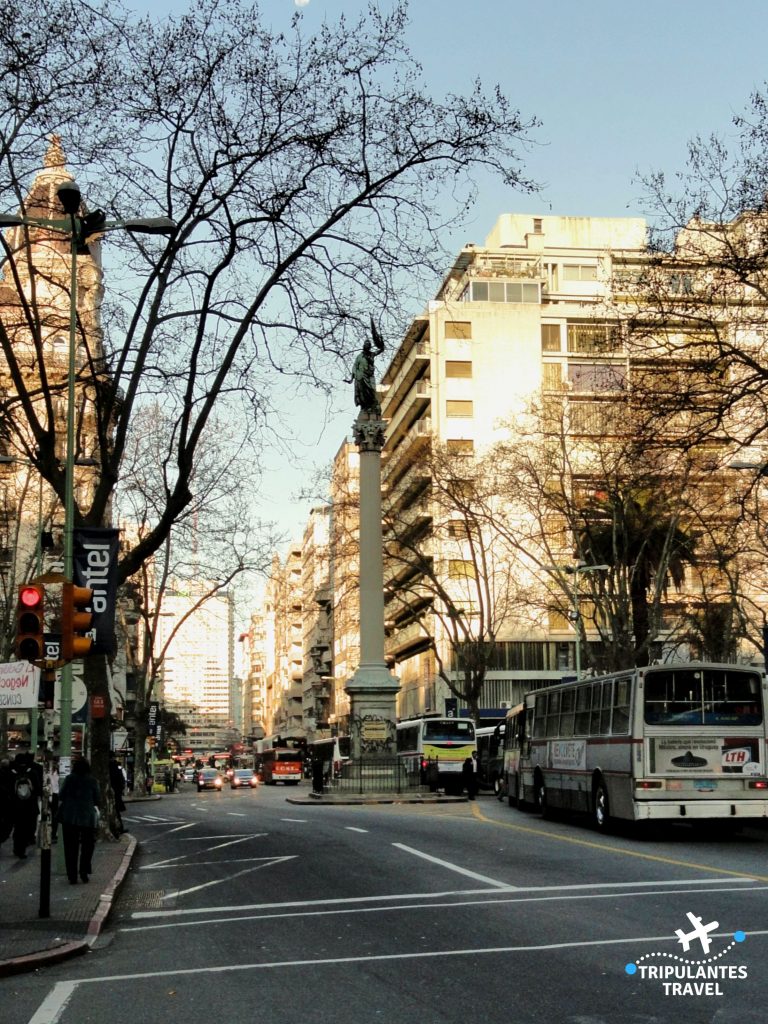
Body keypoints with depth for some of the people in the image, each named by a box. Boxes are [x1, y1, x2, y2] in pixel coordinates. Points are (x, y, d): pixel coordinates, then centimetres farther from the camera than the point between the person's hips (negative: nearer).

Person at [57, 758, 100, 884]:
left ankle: (72, 876, 6)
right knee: (87, 845, 17)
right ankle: (84, 871, 8)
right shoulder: (93, 781, -4)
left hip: (69, 817, 0)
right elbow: (98, 800, 2)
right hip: (88, 817, 0)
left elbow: (60, 797, -2)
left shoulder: (69, 779, -4)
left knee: (71, 847, 7)